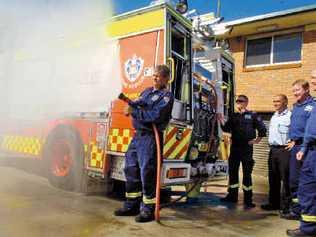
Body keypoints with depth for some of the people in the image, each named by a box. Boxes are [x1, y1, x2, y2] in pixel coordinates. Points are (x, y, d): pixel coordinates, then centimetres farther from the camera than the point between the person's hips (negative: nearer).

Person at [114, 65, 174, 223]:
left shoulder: (166, 95, -5)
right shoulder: (147, 91, 20)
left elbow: (156, 116, -18)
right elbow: (137, 105, 15)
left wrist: (134, 112, -15)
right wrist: (131, 104, -8)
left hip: (150, 137, -8)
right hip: (138, 134, 8)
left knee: (147, 172, -5)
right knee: (131, 169, 11)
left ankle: (148, 209, 8)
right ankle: (132, 205, 24)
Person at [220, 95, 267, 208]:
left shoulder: (252, 115, 1)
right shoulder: (233, 116, 14)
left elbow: (262, 128, 1)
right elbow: (226, 129, 6)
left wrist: (257, 140, -2)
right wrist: (221, 121, -8)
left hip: (247, 148, -5)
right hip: (234, 148, 5)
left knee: (247, 173, -2)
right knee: (232, 171, 10)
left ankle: (248, 199, 7)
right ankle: (232, 196, 22)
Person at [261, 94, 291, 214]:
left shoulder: (290, 116, -10)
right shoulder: (274, 116, 16)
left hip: (284, 150, -8)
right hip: (273, 150, 8)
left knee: (285, 179, -2)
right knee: (273, 178, 14)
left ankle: (286, 205, 8)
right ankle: (274, 203, 25)